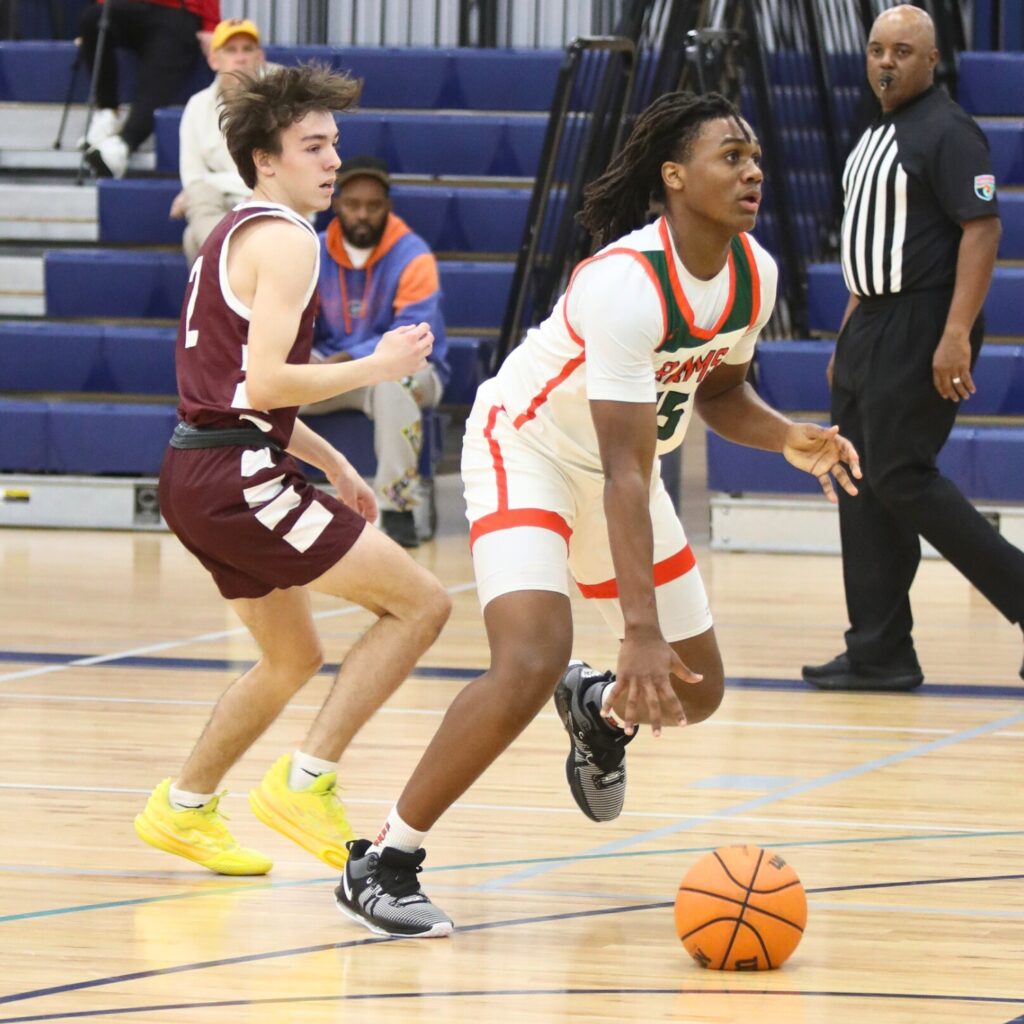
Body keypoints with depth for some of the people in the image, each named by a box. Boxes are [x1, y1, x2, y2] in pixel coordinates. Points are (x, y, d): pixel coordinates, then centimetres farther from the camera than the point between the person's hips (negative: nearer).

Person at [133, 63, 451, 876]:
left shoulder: (236, 234, 21)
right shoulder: (285, 239, -11)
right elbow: (266, 384, -20)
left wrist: (333, 466, 28)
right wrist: (378, 367, -9)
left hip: (200, 472, 10)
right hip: (236, 477, -10)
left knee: (294, 658, 25)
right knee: (421, 602, -8)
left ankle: (183, 809, 31)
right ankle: (306, 783, -10)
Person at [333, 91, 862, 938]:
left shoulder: (755, 274, -10)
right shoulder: (626, 285, -34)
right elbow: (626, 474, -36)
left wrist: (791, 439, -12)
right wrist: (640, 632, -41)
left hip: (615, 461, 8)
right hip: (526, 448, -8)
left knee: (696, 691, 10)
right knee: (531, 663, -27)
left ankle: (598, 708, 46)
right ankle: (382, 864, -17)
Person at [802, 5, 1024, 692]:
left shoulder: (947, 132, -12)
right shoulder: (876, 138, 17)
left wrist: (957, 335, -26)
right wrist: (849, 338, 20)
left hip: (920, 330, -10)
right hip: (872, 327, 10)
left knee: (900, 478, -12)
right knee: (860, 487, 6)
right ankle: (879, 654, 9)